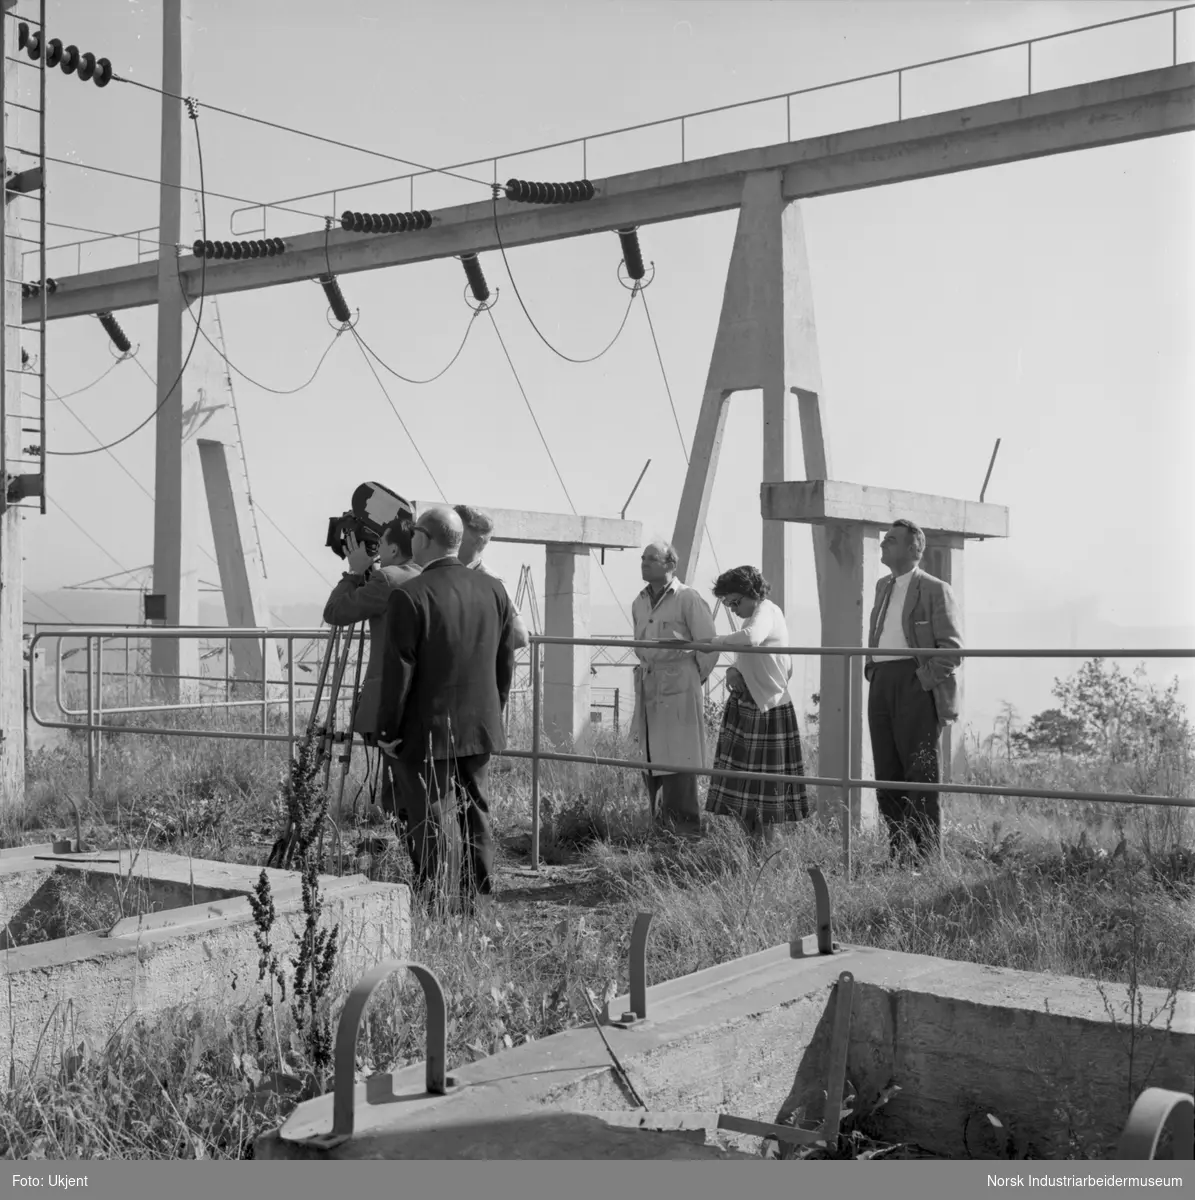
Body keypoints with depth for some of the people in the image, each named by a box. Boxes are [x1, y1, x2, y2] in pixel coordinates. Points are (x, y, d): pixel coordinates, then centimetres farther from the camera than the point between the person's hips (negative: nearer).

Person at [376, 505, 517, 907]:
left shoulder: (409, 596, -15)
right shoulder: (494, 590, 4)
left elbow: (399, 671, -14)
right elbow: (506, 662, 10)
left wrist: (388, 730, -5)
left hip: (429, 729, -5)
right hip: (482, 725, 5)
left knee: (427, 818, 2)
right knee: (476, 812, 13)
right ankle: (477, 898, 18)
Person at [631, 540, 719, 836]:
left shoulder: (687, 598, -8)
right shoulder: (638, 603, 13)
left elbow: (709, 644, -7)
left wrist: (696, 677, 0)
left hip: (679, 689, -7)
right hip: (647, 687, 7)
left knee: (677, 761, -8)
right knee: (649, 759, 9)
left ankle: (686, 827, -2)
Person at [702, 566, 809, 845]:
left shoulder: (767, 612, -13)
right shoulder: (754, 615, 16)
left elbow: (750, 638, -35)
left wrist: (714, 641, -24)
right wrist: (733, 671, -3)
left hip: (768, 709, -9)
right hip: (745, 707, 9)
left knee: (767, 783, -2)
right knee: (740, 782, 7)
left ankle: (768, 845, 5)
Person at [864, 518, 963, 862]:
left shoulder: (935, 590, -3)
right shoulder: (883, 587, 19)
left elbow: (951, 648, -7)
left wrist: (924, 680, -15)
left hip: (916, 685, -7)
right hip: (881, 685, 7)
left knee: (921, 776, -5)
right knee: (887, 775, 7)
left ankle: (926, 856, 0)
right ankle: (898, 856, 13)